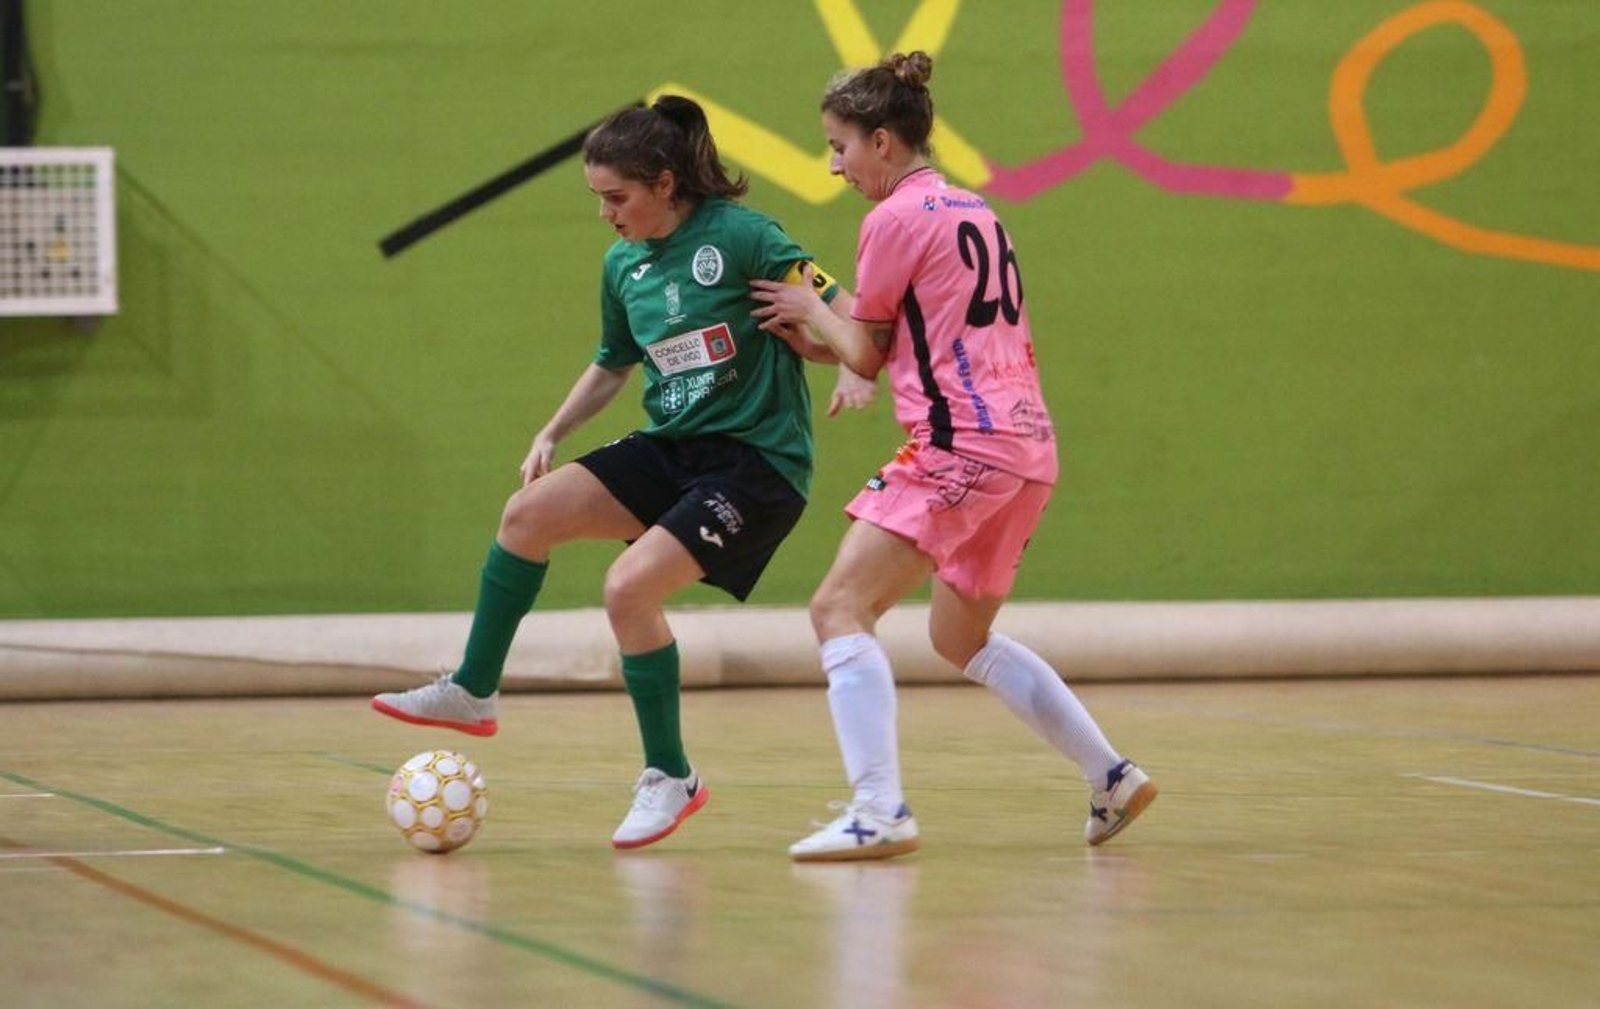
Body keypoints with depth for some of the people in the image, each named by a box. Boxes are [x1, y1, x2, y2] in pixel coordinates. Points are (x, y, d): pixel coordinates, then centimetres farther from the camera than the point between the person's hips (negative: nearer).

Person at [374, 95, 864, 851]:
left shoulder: (741, 236, -14)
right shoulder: (622, 264, 7)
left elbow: (840, 307, -13)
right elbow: (613, 365, 23)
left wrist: (857, 374, -31)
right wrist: (552, 433, 13)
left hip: (756, 460, -7)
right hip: (673, 448, 7)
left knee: (631, 585, -21)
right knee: (530, 512, -7)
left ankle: (670, 777, -4)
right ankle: (472, 691, 10)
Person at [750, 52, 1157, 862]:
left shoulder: (897, 218, -6)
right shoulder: (973, 210, 19)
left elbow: (866, 354, 0)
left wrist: (810, 311, 16)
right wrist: (819, 336, 15)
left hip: (960, 445, -9)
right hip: (1028, 441, 9)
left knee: (839, 608, -12)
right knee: (959, 636, 23)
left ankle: (879, 812, -24)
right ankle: (1112, 779, 23)